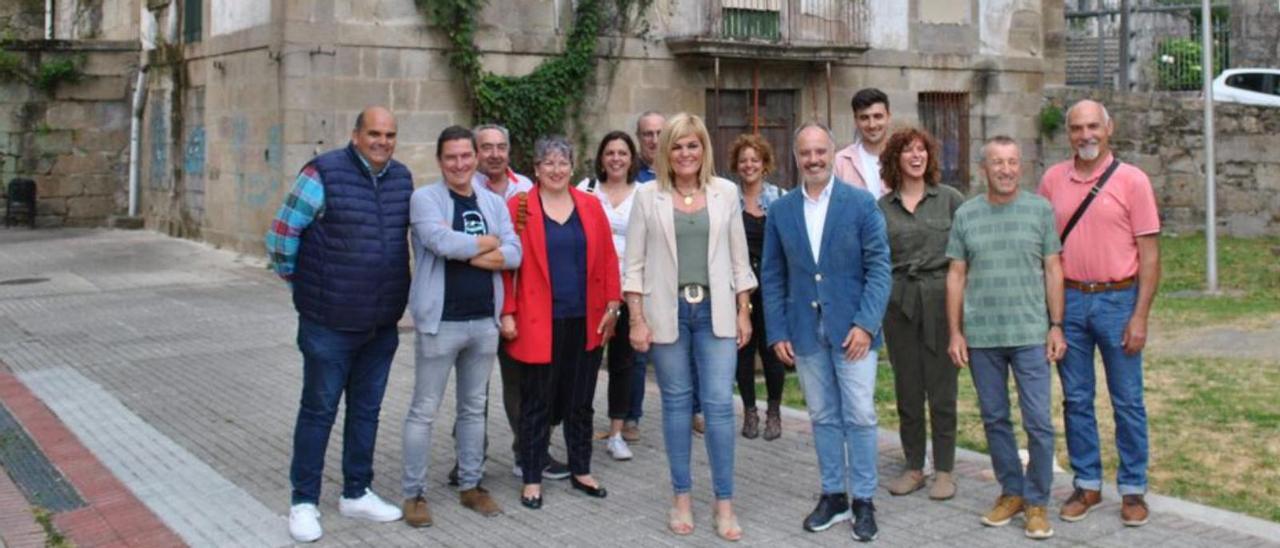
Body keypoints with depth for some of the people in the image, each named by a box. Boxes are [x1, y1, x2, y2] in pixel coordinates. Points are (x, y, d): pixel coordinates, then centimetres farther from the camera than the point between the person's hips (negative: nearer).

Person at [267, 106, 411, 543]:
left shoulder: (403, 179, 6)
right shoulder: (324, 174, -12)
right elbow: (281, 235, -10)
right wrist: (298, 282, -1)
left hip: (383, 326, 6)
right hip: (330, 324, -6)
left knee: (367, 410, 15)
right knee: (319, 411, 4)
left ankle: (356, 494, 28)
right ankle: (304, 502, 16)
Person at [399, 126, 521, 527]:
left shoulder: (494, 203, 10)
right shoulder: (424, 198, -5)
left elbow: (514, 254, -2)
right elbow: (442, 242, -22)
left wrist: (465, 251, -14)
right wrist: (488, 243, -7)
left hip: (485, 322, 5)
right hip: (440, 322, -5)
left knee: (474, 408, 15)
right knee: (424, 411, 3)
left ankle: (471, 485, 27)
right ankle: (413, 493, 12)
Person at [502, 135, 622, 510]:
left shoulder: (590, 205, 7)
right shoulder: (518, 206, -3)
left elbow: (608, 258, 7)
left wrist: (612, 304, 1)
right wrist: (507, 313, -8)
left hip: (586, 322, 3)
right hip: (539, 323, -3)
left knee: (581, 401, 13)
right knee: (537, 403, 4)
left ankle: (580, 471, 27)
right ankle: (532, 479, 16)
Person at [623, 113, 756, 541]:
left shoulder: (725, 192, 4)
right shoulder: (648, 196, 0)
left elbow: (739, 257, 8)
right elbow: (634, 263, 0)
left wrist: (744, 312, 5)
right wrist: (637, 320, -5)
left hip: (715, 310, 1)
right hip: (667, 311, 0)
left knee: (719, 404, -2)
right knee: (676, 402, 9)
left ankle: (724, 503, 7)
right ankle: (682, 498, 20)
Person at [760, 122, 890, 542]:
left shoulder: (861, 203, -3)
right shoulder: (780, 211, 5)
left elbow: (879, 267, -6)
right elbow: (772, 276, 7)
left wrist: (865, 323, -14)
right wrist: (777, 332, 1)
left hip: (851, 328, -3)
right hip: (805, 330, 3)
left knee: (859, 416, 0)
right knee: (823, 417, 11)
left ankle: (863, 501, 12)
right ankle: (833, 495, 22)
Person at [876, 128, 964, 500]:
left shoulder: (949, 198, 2)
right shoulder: (882, 207, 6)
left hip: (940, 299, -2)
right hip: (899, 302, 2)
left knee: (941, 388, 1)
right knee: (907, 389, 8)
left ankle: (944, 470, 13)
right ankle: (914, 467, 20)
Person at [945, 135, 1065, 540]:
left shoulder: (1040, 210, 2)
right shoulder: (966, 215, 5)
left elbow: (1053, 270, 4)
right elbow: (956, 276, 6)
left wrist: (1056, 326, -1)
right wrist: (955, 333, 2)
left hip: (1030, 334, -2)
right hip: (981, 337, 2)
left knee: (1038, 422, -2)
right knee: (994, 419, 10)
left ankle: (1037, 501, 12)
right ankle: (1011, 492, 25)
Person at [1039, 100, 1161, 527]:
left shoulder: (1131, 180, -4)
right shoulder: (1052, 180, 4)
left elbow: (1149, 254, -5)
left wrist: (1140, 316, -10)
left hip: (1117, 300, -2)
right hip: (1068, 301, 3)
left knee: (1127, 400, 5)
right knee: (1076, 399, 9)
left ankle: (1133, 488, 17)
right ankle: (1087, 484, 21)